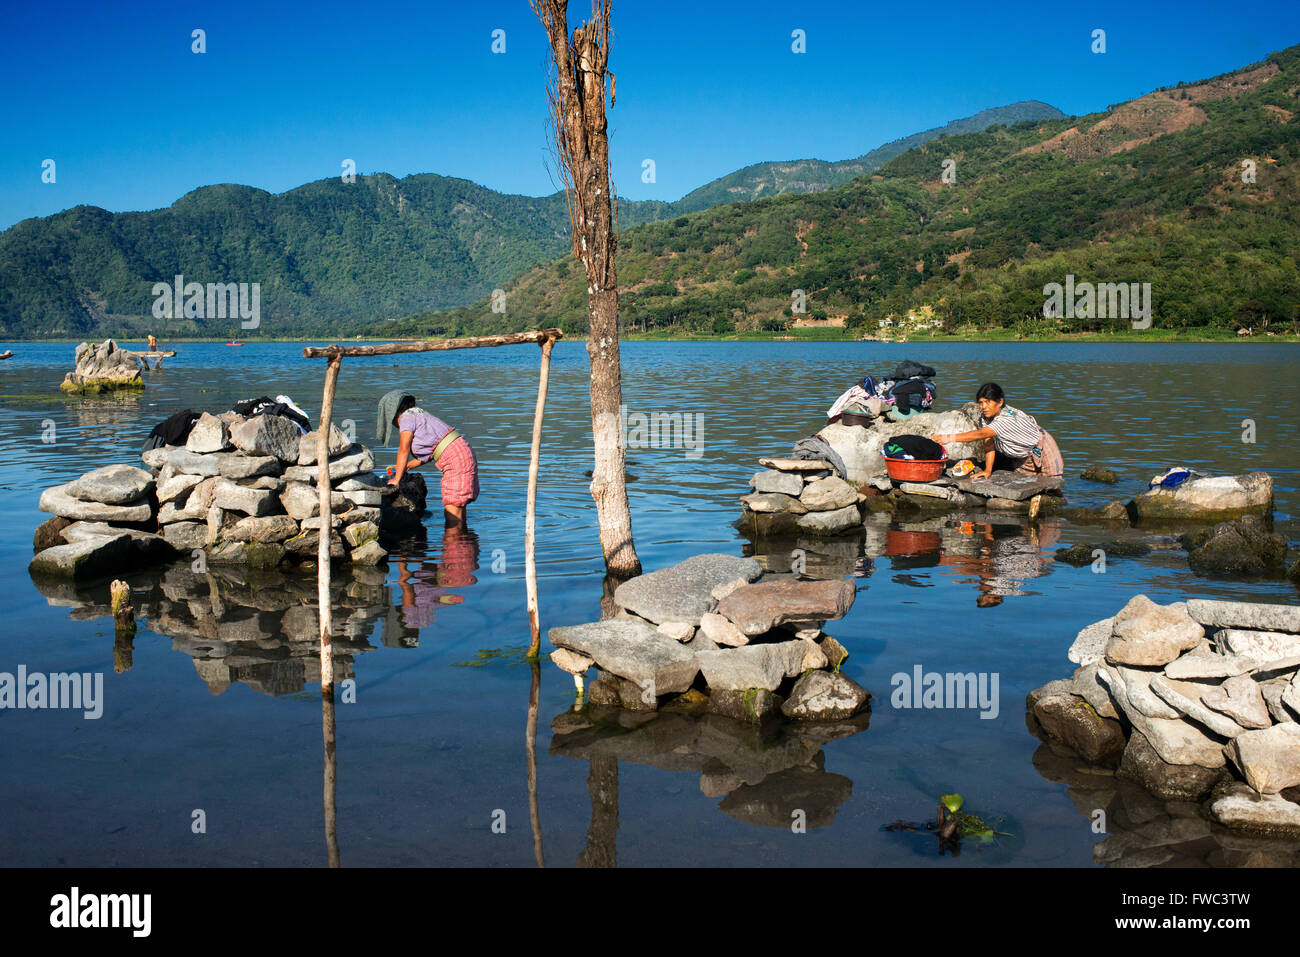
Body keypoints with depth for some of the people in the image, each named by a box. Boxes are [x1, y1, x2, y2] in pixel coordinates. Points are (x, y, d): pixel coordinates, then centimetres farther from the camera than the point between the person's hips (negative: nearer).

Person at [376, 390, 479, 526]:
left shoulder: (407, 417, -3)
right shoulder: (419, 413, 23)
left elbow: (404, 450, -6)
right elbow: (428, 454, 23)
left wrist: (396, 479, -1)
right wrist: (405, 466, 24)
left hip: (457, 458, -10)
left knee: (452, 517, -12)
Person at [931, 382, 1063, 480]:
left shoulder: (1009, 418, -39)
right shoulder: (985, 416, -15)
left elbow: (982, 434, -48)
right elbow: (989, 442, -16)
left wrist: (949, 438, -55)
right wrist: (988, 470, -27)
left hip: (1039, 450, -7)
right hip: (1017, 455, 7)